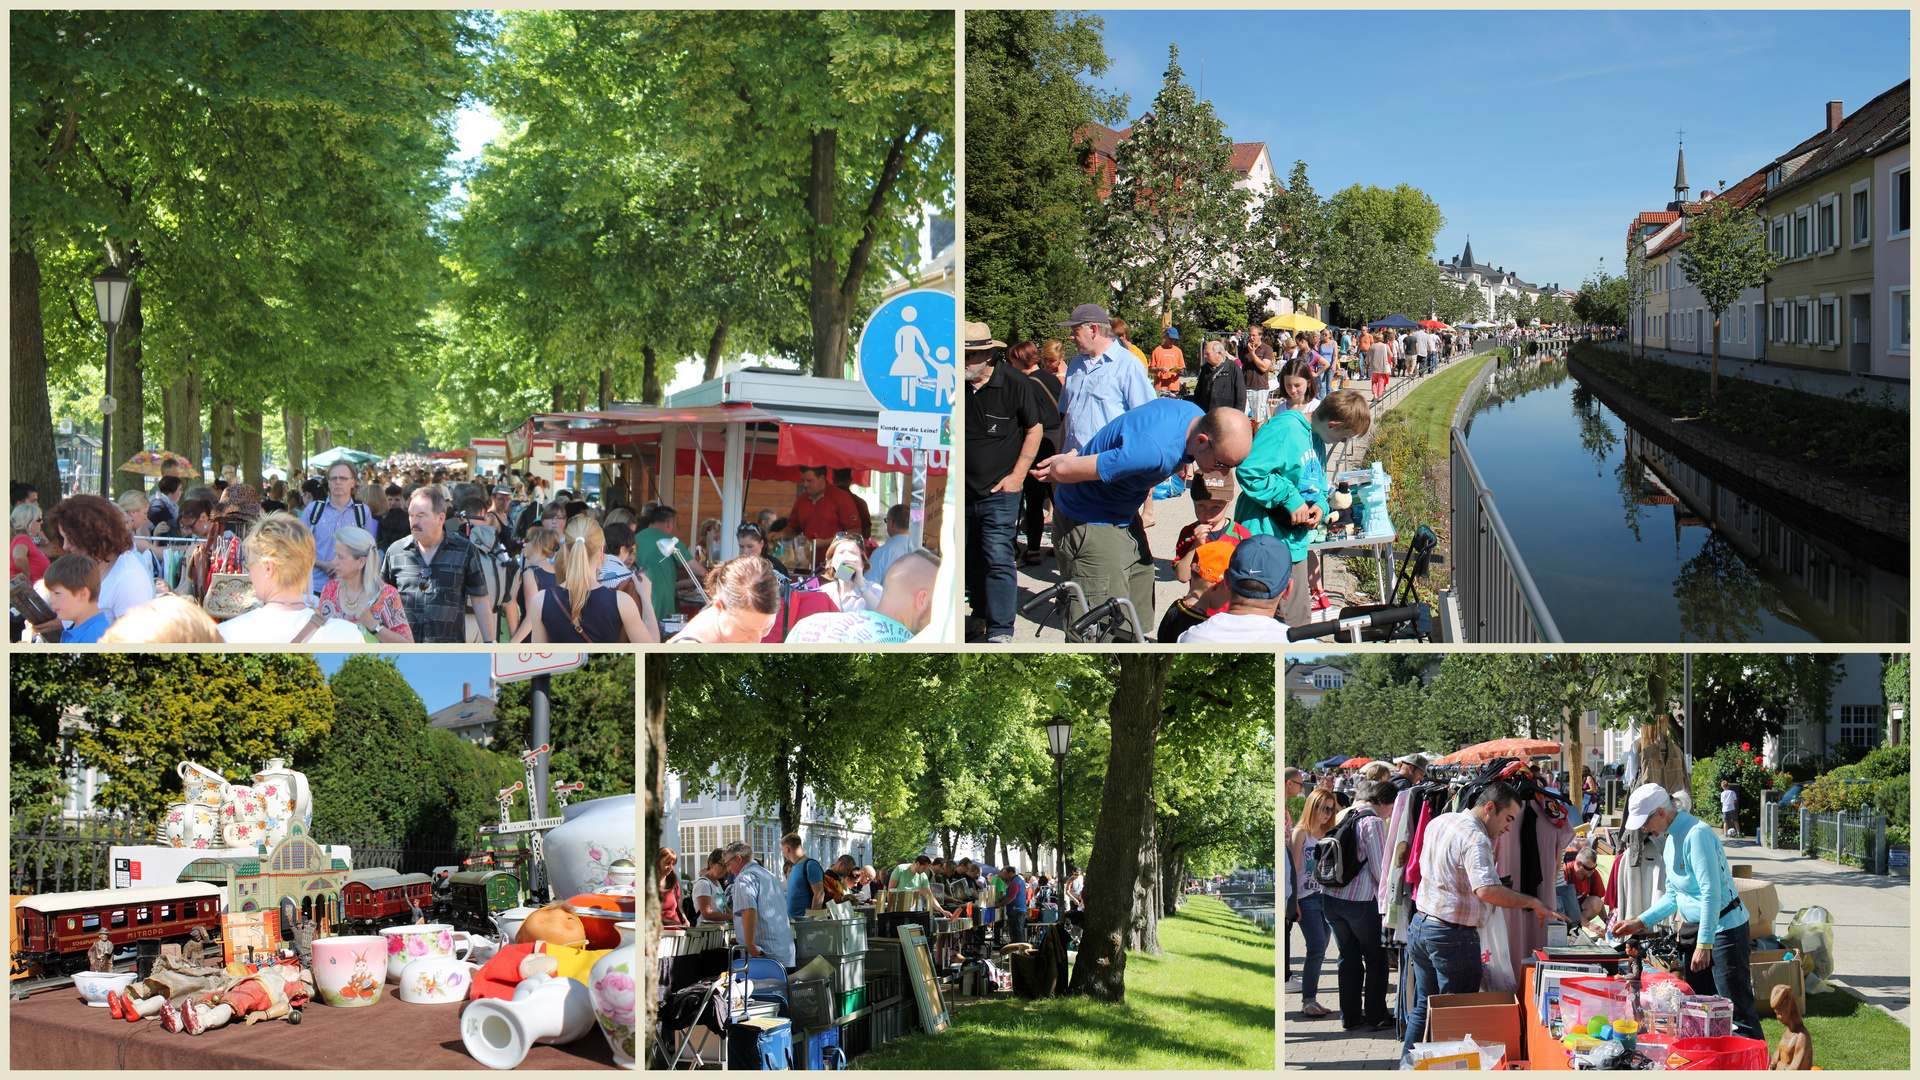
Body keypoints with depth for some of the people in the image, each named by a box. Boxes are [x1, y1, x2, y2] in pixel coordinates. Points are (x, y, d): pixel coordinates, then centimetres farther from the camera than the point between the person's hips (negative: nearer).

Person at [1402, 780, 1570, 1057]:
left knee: (1422, 1009, 18)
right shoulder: (1475, 839, -20)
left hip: (1419, 927, 9)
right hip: (1453, 936, -9)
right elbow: (1487, 890, -34)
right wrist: (1533, 903, -28)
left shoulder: (1439, 822, 9)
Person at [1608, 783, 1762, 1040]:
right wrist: (1639, 922, 14)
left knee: (1737, 1012, -9)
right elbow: (1673, 895, 21)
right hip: (1695, 929, 10)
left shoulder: (1696, 834, -18)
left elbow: (1711, 893, -23)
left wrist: (1704, 944, -24)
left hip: (1724, 928, -10)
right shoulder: (1670, 838, 12)